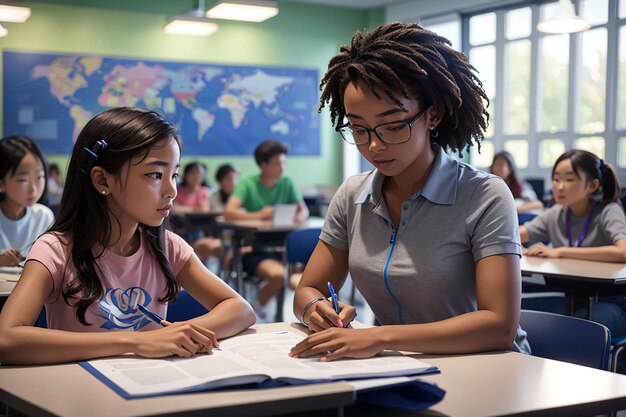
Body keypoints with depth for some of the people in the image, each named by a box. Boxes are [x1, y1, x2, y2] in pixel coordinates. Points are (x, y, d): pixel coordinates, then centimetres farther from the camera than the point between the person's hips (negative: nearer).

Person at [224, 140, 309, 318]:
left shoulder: (287, 183, 6)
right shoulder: (247, 183, -5)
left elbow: (304, 210, 1)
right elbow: (229, 212, -17)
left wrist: (299, 217, -23)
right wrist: (258, 215, -32)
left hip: (281, 247, 4)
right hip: (254, 249, -4)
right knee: (277, 274, -33)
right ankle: (257, 307, 0)